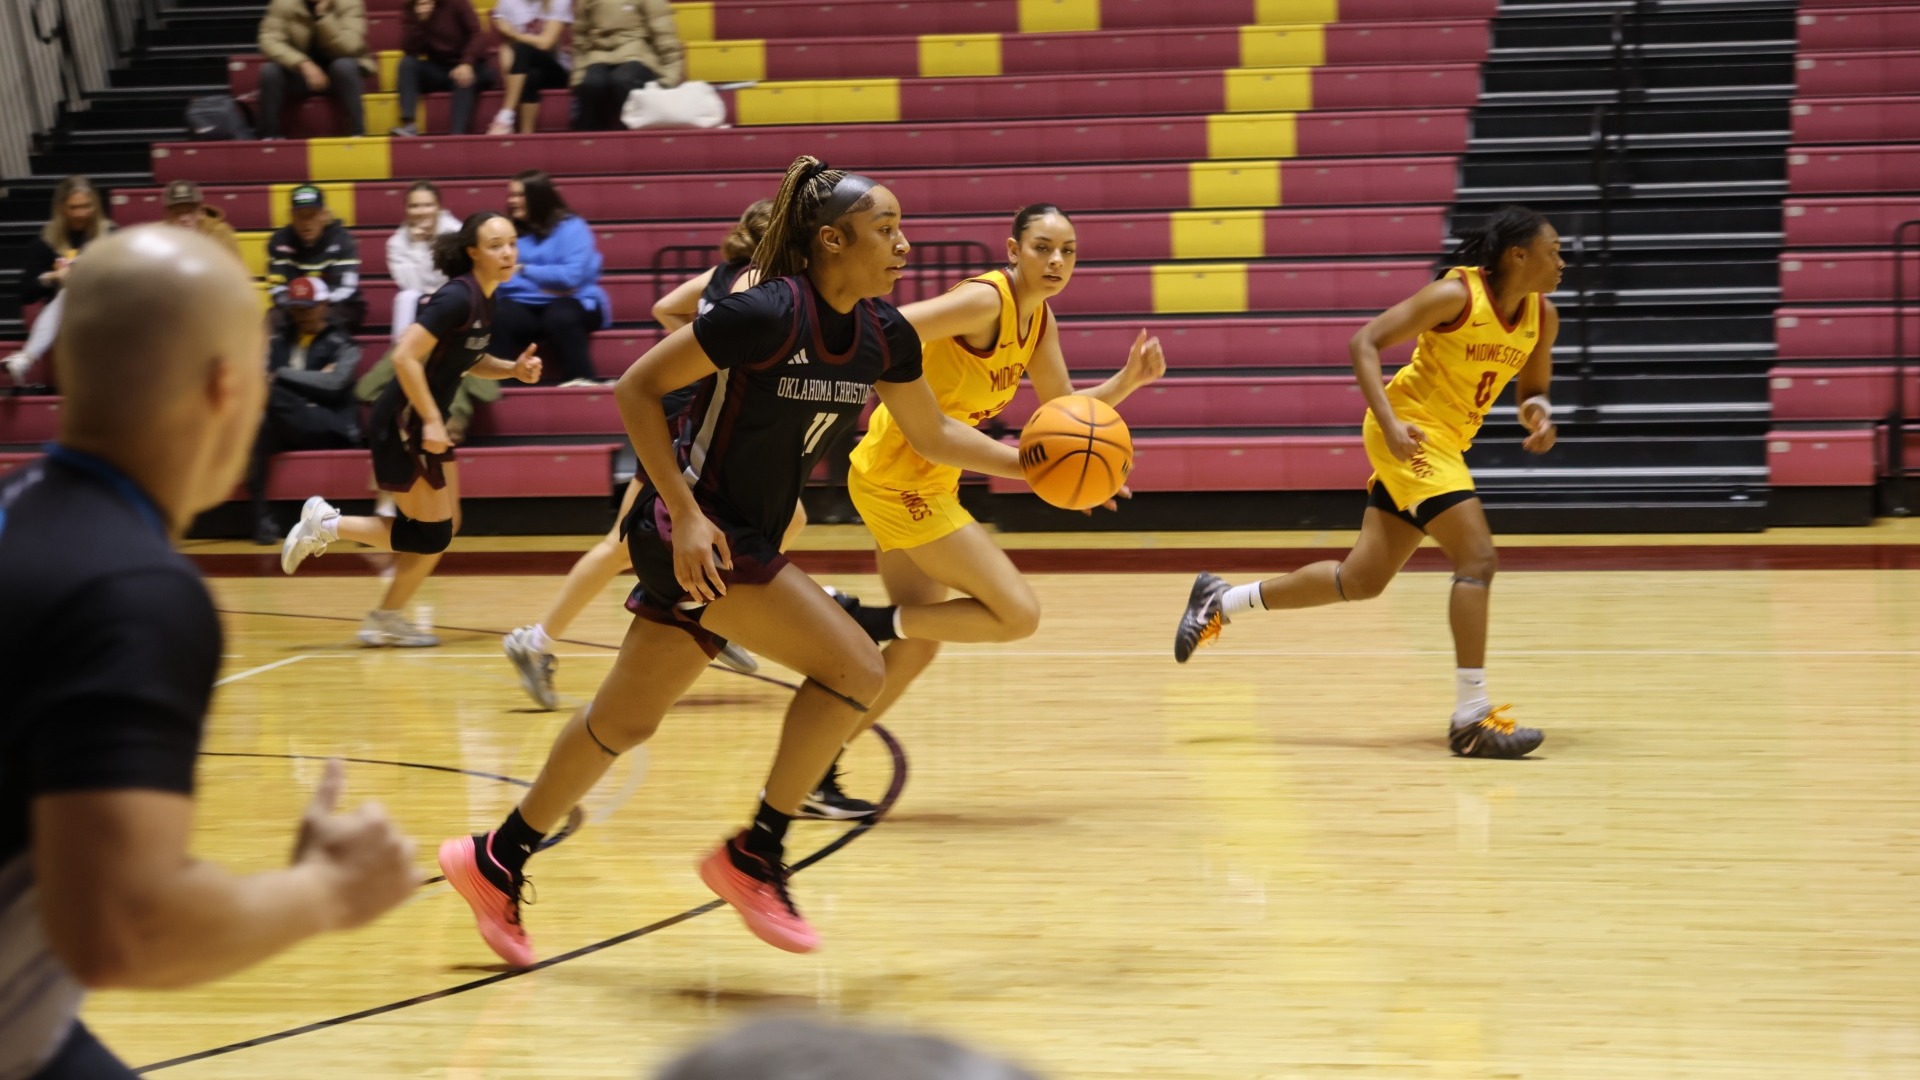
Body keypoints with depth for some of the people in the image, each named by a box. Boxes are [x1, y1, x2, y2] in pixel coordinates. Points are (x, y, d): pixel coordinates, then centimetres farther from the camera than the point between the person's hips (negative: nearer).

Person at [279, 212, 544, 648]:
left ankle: (384, 620, 21)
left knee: (443, 529, 12)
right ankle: (327, 525, 6)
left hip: (427, 422, 9)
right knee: (432, 534, -4)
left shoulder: (484, 299, 7)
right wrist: (431, 420, -23)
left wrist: (513, 369, 3)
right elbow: (405, 356, -26)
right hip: (401, 424, -9)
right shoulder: (457, 297, -22)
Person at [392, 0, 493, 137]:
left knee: (464, 79, -35)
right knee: (408, 63, -23)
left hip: (463, 68, -3)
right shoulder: (409, 12, -2)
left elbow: (477, 34, -15)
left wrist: (467, 63, -31)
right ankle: (409, 125, -35)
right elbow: (409, 50, -12)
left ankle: (457, 133, -44)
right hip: (437, 70, 3)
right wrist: (419, 21, -26)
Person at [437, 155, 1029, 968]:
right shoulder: (769, 314, -21)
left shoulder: (883, 336, 1)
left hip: (747, 542, 8)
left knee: (625, 721, 16)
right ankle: (755, 855, -3)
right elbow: (636, 388, -17)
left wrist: (1030, 463, 5)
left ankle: (496, 862, 29)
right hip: (697, 534, -8)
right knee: (854, 666, -15)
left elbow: (931, 433, 17)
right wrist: (685, 514, -22)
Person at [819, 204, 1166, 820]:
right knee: (1018, 615, -11)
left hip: (928, 482, 10)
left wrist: (1128, 381, -1)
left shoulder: (1039, 320, 9)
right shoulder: (986, 301, -19)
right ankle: (865, 620, -4)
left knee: (917, 647, 16)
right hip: (900, 477, -10)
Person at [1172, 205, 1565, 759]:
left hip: (1446, 442, 8)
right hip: (1413, 432, -8)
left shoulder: (1542, 316, 1)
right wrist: (1390, 423, -29)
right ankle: (1471, 719, -16)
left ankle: (1221, 601, 27)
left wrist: (1539, 412, -10)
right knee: (1478, 557, -18)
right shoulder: (1455, 295, -19)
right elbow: (1366, 342, -18)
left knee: (1362, 579, 13)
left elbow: (1533, 387, 15)